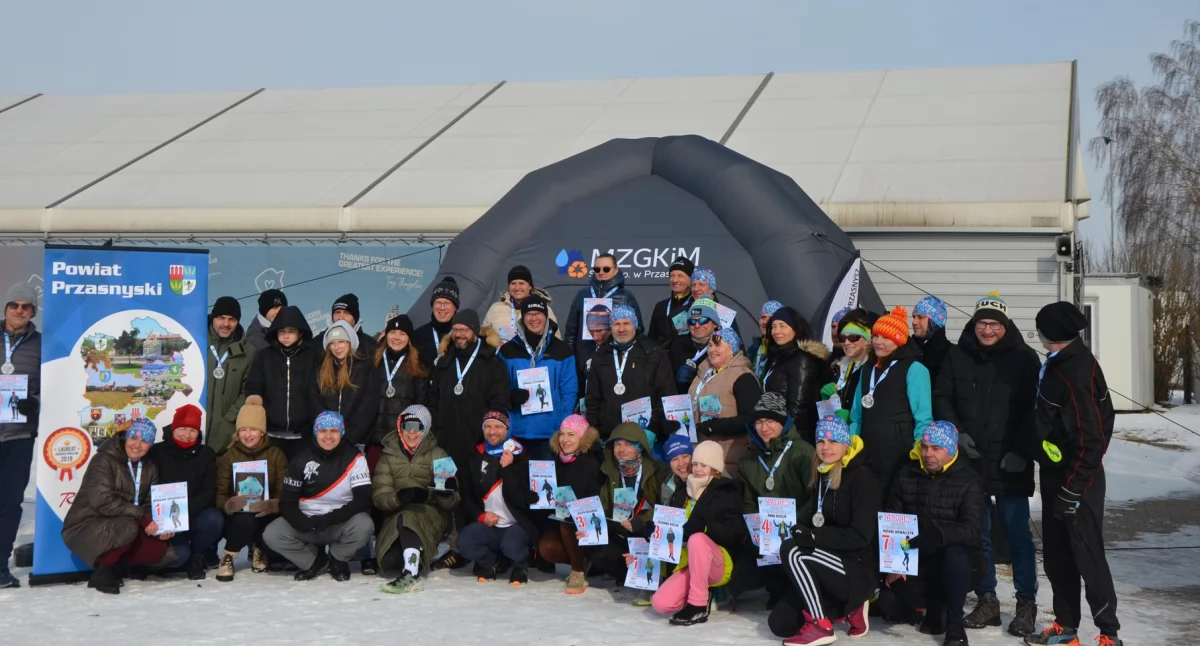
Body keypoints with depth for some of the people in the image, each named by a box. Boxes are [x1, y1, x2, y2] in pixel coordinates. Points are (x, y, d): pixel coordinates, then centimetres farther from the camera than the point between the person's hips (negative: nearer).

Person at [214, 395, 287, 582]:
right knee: (244, 520, -36)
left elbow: (285, 492, -4)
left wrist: (272, 505, -28)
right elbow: (220, 494, -2)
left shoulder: (276, 455, 5)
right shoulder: (228, 456, 5)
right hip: (238, 515, -1)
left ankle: (258, 550, 6)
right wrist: (228, 504, -27)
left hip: (266, 516, 1)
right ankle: (228, 555, -4)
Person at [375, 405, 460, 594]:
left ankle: (411, 574, -44)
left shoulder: (438, 455, 6)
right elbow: (380, 497, -3)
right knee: (390, 564, -24)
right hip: (395, 516, 2)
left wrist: (447, 493, -24)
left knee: (408, 518, -37)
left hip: (430, 516, -2)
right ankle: (416, 559, 9)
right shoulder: (389, 456, 9)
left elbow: (450, 503, 0)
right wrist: (400, 496, -24)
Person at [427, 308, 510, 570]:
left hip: (480, 445, -5)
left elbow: (499, 403, -5)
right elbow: (433, 401, 23)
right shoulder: (444, 362, 18)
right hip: (449, 444, 5)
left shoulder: (492, 362, 1)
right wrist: (437, 431, 12)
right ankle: (457, 548, 11)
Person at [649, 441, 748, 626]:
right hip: (691, 564, 5)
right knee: (661, 604, -19)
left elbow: (731, 533, -17)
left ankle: (698, 606, -26)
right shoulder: (687, 491, 14)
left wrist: (700, 527, -26)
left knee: (697, 539, -37)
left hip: (721, 565, -5)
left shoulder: (728, 493, -4)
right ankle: (704, 594, 9)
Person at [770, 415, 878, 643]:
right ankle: (848, 607, 13)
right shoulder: (823, 477, 11)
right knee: (780, 624, -3)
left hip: (860, 569, -8)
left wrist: (814, 536, -24)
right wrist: (801, 530, -9)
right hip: (830, 568, 8)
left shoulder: (862, 478, -12)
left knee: (791, 550, -27)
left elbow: (861, 536, -19)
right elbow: (814, 521, 14)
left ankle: (820, 626, -17)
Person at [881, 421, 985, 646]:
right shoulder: (906, 475, 1)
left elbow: (973, 530, -23)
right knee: (889, 602, -20)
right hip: (913, 561, 3)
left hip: (954, 560, -3)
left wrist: (938, 535, -40)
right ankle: (936, 604, 14)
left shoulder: (969, 481, -10)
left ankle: (955, 624, -17)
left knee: (955, 553, -38)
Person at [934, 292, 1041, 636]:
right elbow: (942, 399, 10)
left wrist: (1021, 451, -12)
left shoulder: (1024, 358, -1)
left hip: (1010, 464, -3)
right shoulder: (956, 357, 7)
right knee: (976, 533, 9)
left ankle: (1026, 604, 10)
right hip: (969, 461, 3)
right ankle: (986, 601, 20)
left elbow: (1033, 408, -4)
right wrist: (957, 432, -5)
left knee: (1017, 533, 0)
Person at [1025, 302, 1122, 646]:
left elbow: (1091, 440, -23)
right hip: (1055, 474, 9)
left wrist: (1071, 490, -20)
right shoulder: (1059, 363, 5)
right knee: (1056, 554, 16)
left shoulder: (1077, 373, -23)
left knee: (1087, 555, -2)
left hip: (1078, 478, -9)